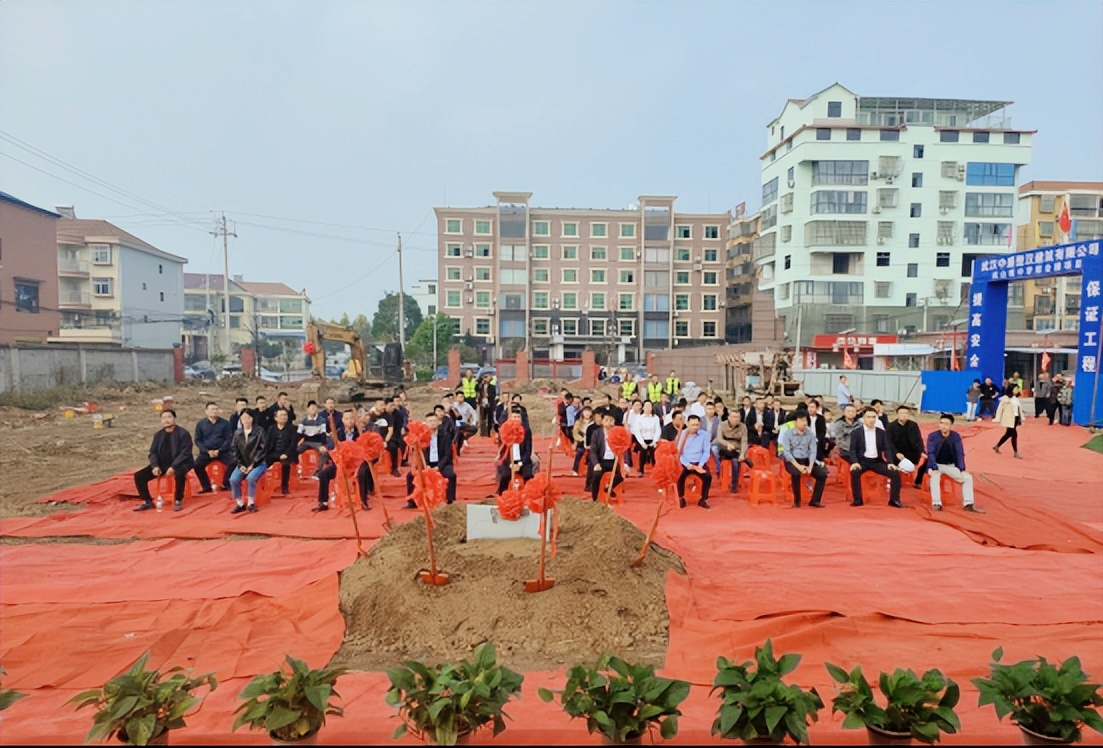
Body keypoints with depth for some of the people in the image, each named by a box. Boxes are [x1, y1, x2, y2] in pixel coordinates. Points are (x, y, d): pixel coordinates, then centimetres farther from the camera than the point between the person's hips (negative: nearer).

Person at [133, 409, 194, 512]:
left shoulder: (183, 434, -6)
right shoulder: (158, 435, 12)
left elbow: (185, 453, -13)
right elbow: (153, 452, 10)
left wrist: (173, 467, -25)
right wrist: (155, 466, -9)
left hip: (178, 464, -6)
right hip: (162, 464, 6)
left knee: (179, 475, -39)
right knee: (138, 476, -9)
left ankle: (178, 501, -19)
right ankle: (147, 502, 7)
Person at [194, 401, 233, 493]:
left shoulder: (225, 423, 3)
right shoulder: (200, 424, 7)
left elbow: (229, 438, 0)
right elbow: (198, 440, 6)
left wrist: (219, 451, -12)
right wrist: (207, 451, -10)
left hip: (222, 451, -1)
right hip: (206, 452, 1)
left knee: (233, 462, -26)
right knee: (197, 465, -24)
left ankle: (226, 484, -6)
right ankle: (206, 486, -6)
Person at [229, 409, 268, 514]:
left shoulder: (260, 432, -6)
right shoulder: (237, 434, 8)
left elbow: (263, 450, -9)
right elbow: (235, 451, 10)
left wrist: (252, 465, -13)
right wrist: (240, 465, -4)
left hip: (258, 463, -4)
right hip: (243, 464, 4)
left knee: (250, 478, -31)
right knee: (233, 479, -21)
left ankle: (251, 503, -13)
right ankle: (240, 504, -5)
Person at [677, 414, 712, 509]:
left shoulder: (704, 435, 3)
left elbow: (706, 451, 2)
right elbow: (678, 452, -3)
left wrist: (701, 464, -13)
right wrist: (687, 464, -16)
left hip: (699, 463, 1)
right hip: (685, 463, -1)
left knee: (708, 476, -26)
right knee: (679, 476, -29)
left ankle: (703, 499, -5)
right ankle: (681, 499, -6)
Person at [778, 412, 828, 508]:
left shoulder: (811, 434, 6)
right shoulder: (787, 433, -5)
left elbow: (813, 451, 1)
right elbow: (786, 452, -12)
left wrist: (810, 466, -16)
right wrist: (798, 466, -23)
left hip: (806, 460, 4)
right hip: (792, 461, -4)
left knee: (823, 473, -17)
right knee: (796, 473, -35)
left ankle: (815, 500, -5)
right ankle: (797, 500, -15)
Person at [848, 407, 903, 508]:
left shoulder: (881, 432, 11)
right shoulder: (856, 432, 2)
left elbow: (887, 449, 6)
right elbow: (853, 449, -5)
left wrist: (890, 462, -11)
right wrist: (854, 462, -23)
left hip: (877, 461, 3)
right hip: (863, 461, -3)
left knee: (896, 473, -17)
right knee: (854, 472, -33)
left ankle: (894, 500, -1)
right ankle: (857, 500, -20)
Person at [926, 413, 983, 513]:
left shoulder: (956, 436, -2)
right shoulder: (933, 436, -13)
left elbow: (960, 453, -2)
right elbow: (931, 453, -17)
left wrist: (962, 469, -13)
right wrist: (934, 469, -29)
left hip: (951, 466, 4)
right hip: (936, 465, -4)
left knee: (968, 477, -12)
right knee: (935, 477, -34)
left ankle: (969, 504, -6)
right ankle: (936, 504, -31)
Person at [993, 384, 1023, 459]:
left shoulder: (1016, 398, 11)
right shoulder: (1006, 398, -12)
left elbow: (1020, 409, 17)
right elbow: (1000, 409, -11)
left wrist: (1022, 418, 12)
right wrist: (998, 419, -12)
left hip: (1016, 419, 8)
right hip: (1009, 419, -8)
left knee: (1008, 434, 14)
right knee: (1014, 434, -8)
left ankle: (996, 447, 28)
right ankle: (1016, 453, 0)